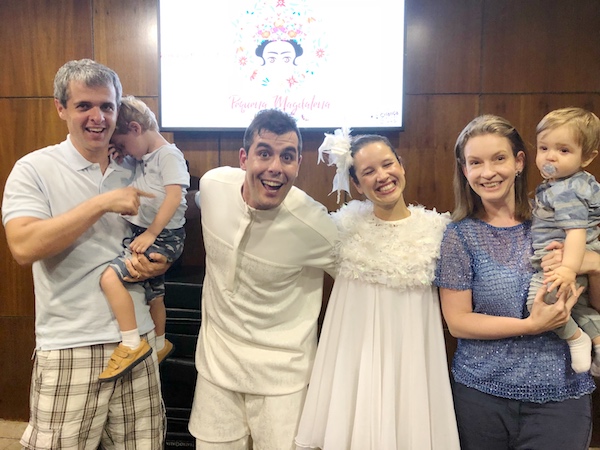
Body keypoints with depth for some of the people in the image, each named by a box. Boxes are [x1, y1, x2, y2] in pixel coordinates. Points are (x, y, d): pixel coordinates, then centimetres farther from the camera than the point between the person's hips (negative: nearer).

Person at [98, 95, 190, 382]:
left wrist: (151, 233, -24)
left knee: (110, 276, -23)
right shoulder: (142, 159, 13)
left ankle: (132, 345, -16)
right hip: (144, 234, 10)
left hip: (163, 237, -10)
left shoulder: (169, 154, -12)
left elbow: (174, 196, -22)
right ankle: (160, 345, 42)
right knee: (153, 294, 22)